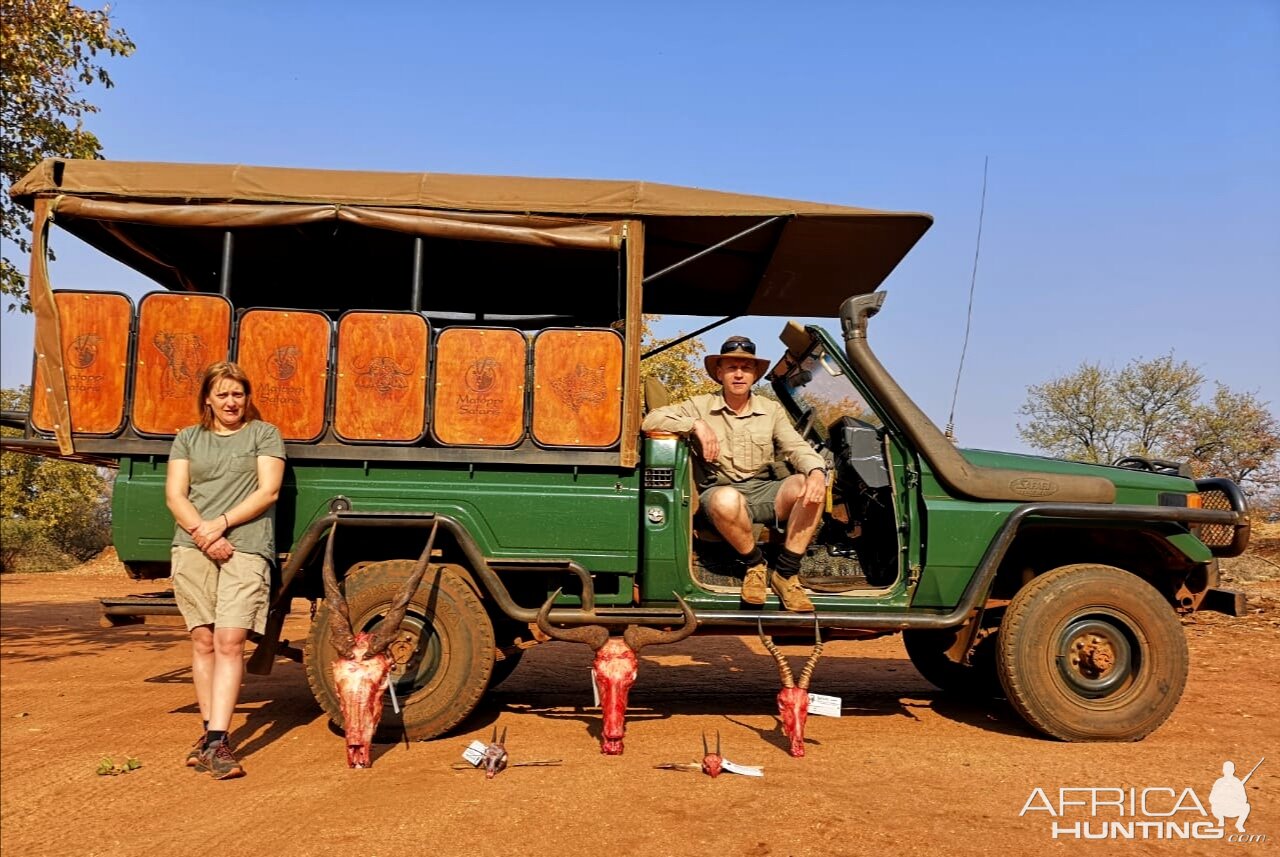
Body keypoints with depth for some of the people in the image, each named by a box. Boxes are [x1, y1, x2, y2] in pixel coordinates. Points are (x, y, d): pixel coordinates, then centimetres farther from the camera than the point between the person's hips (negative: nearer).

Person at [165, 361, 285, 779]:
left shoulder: (264, 434, 8)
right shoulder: (188, 438, 16)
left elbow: (268, 492, -1)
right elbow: (174, 496, 7)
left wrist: (221, 523, -10)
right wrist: (203, 536, -9)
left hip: (246, 549, -3)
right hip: (192, 550, 3)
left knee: (229, 641, -11)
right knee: (203, 640, 4)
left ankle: (218, 741, -13)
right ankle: (210, 731, 13)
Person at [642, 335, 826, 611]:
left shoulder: (772, 410, 11)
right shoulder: (701, 406, 3)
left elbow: (797, 448, 0)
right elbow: (651, 420, -6)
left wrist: (817, 472, -23)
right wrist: (696, 425, -20)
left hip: (764, 491, 3)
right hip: (720, 492, -3)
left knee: (810, 486, -27)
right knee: (727, 500, -41)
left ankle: (784, 572, -16)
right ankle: (754, 564, -11)